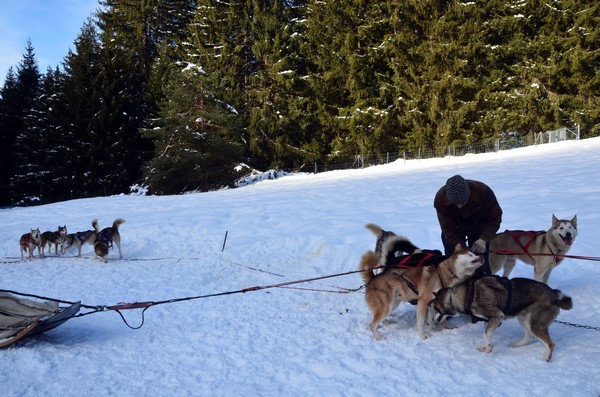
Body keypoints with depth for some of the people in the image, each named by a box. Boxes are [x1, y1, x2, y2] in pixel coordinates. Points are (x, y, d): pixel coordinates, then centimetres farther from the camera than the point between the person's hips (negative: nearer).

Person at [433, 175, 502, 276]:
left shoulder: (483, 191, -35)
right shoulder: (440, 198, -33)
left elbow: (495, 218, -22)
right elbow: (448, 229, -27)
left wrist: (483, 239, -36)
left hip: (479, 230, 0)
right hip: (455, 230, 1)